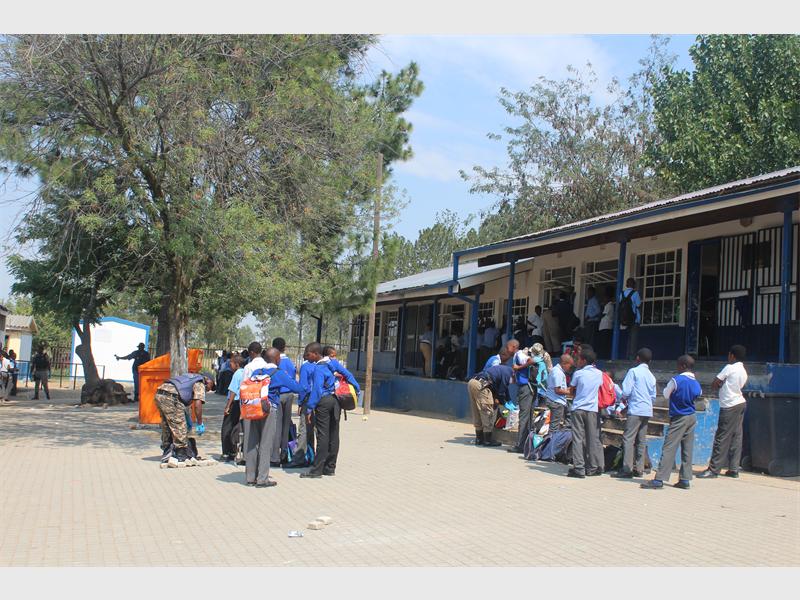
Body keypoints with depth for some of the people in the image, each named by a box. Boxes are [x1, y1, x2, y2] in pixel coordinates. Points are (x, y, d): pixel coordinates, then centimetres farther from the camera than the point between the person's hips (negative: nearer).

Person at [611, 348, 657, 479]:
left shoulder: (633, 371, -5)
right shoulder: (651, 376, 15)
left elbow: (626, 391, -10)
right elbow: (653, 397, 17)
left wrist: (622, 399, 9)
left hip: (635, 410, -7)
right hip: (647, 411, 7)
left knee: (628, 438, -8)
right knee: (641, 440, 10)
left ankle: (627, 469, -14)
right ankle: (639, 468, 11)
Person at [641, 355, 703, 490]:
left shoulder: (676, 380, -14)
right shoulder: (696, 384, 5)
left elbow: (666, 395, -3)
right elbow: (698, 396, 13)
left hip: (679, 418, -7)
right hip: (692, 417, 7)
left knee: (669, 448, -9)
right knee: (687, 449, 9)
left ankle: (659, 479, -13)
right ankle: (685, 479, 10)